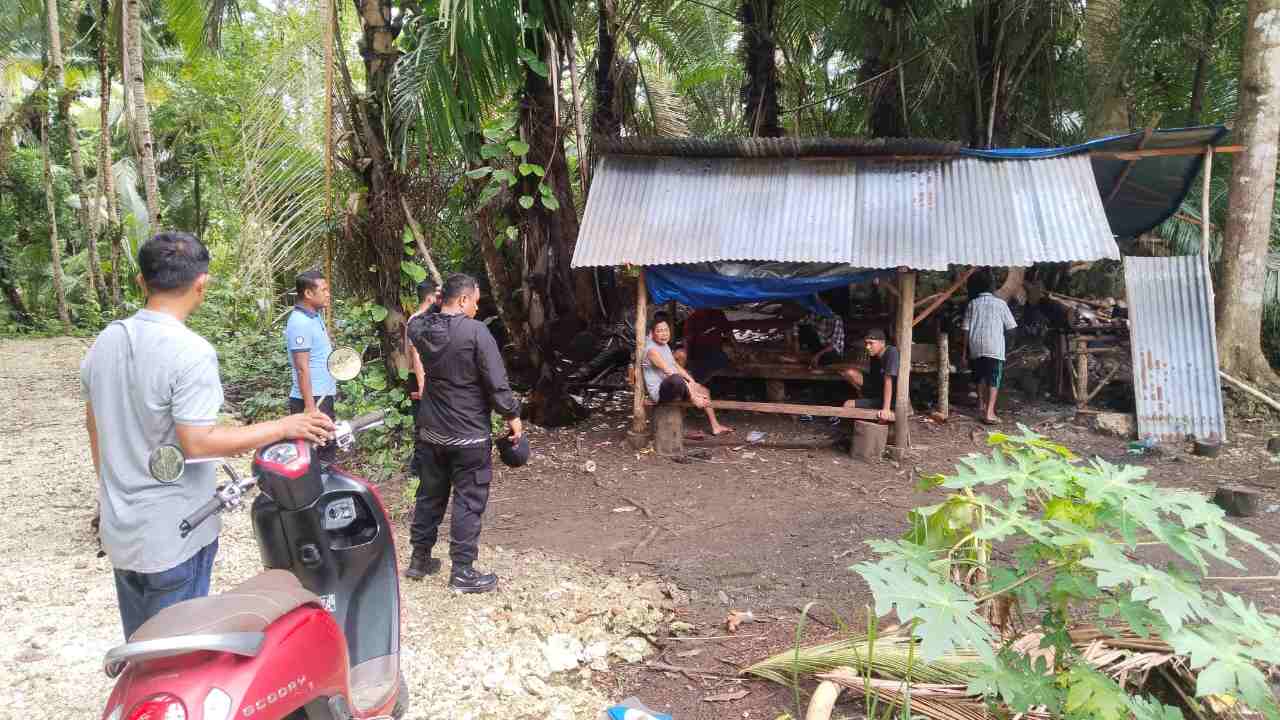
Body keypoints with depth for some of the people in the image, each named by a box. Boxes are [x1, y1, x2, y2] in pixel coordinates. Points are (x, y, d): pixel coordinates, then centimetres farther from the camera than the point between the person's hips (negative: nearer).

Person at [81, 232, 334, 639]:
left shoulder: (105, 341, 2)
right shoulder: (191, 353, -23)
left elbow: (93, 422, 12)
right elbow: (197, 443, -25)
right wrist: (284, 427, -18)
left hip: (121, 530, 7)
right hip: (174, 535, -7)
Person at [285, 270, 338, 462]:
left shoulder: (316, 316, 12)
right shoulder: (300, 322, -17)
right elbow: (302, 368, -21)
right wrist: (309, 406, -23)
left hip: (323, 396, 9)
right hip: (312, 399, -9)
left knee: (328, 450, 15)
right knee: (316, 455, -3)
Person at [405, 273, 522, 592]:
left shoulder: (420, 328, -1)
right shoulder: (475, 331, -19)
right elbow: (497, 383, -17)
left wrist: (433, 301, 21)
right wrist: (512, 416, -5)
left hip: (432, 432, 7)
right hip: (469, 435, -6)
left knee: (430, 495, 19)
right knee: (468, 502, 3)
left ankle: (419, 559, 31)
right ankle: (462, 571, 10)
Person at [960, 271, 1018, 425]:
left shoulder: (972, 304, 5)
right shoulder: (1000, 303, 3)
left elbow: (966, 329, 4)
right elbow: (1010, 326, 6)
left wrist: (964, 349, 10)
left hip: (976, 346, 3)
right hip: (994, 347, -2)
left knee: (981, 378, 20)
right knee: (994, 380, -2)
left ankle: (982, 407, 29)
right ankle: (989, 413, -11)